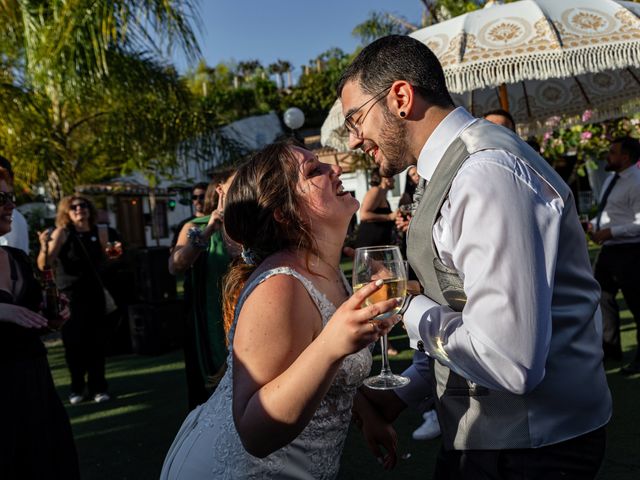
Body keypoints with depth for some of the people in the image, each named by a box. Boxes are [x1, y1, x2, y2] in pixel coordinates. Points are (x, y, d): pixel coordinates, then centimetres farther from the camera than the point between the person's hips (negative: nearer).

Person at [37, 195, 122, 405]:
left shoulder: (100, 233, 0)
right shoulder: (61, 233, -9)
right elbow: (44, 265, -17)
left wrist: (112, 255, -5)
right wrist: (44, 247, -35)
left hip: (94, 294, 2)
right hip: (68, 295, -2)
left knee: (96, 341, 4)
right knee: (73, 342, 1)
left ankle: (98, 387, 16)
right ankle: (77, 387, 19)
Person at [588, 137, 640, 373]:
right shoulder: (611, 180, 13)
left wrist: (610, 232, -23)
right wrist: (595, 223, 6)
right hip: (608, 249, 10)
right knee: (603, 297, 18)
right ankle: (610, 347, 34)